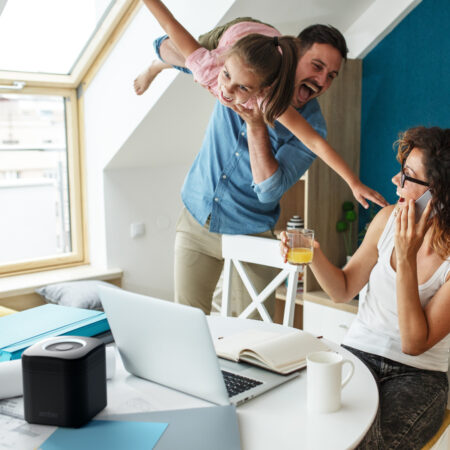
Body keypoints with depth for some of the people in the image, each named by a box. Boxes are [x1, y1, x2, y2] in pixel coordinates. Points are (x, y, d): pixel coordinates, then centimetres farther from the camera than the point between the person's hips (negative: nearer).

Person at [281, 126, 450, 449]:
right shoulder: (388, 219, -3)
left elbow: (415, 344, -18)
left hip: (417, 374, -2)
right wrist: (313, 253, -13)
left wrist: (406, 258, -24)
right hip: (358, 352, 3)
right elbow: (343, 290, 8)